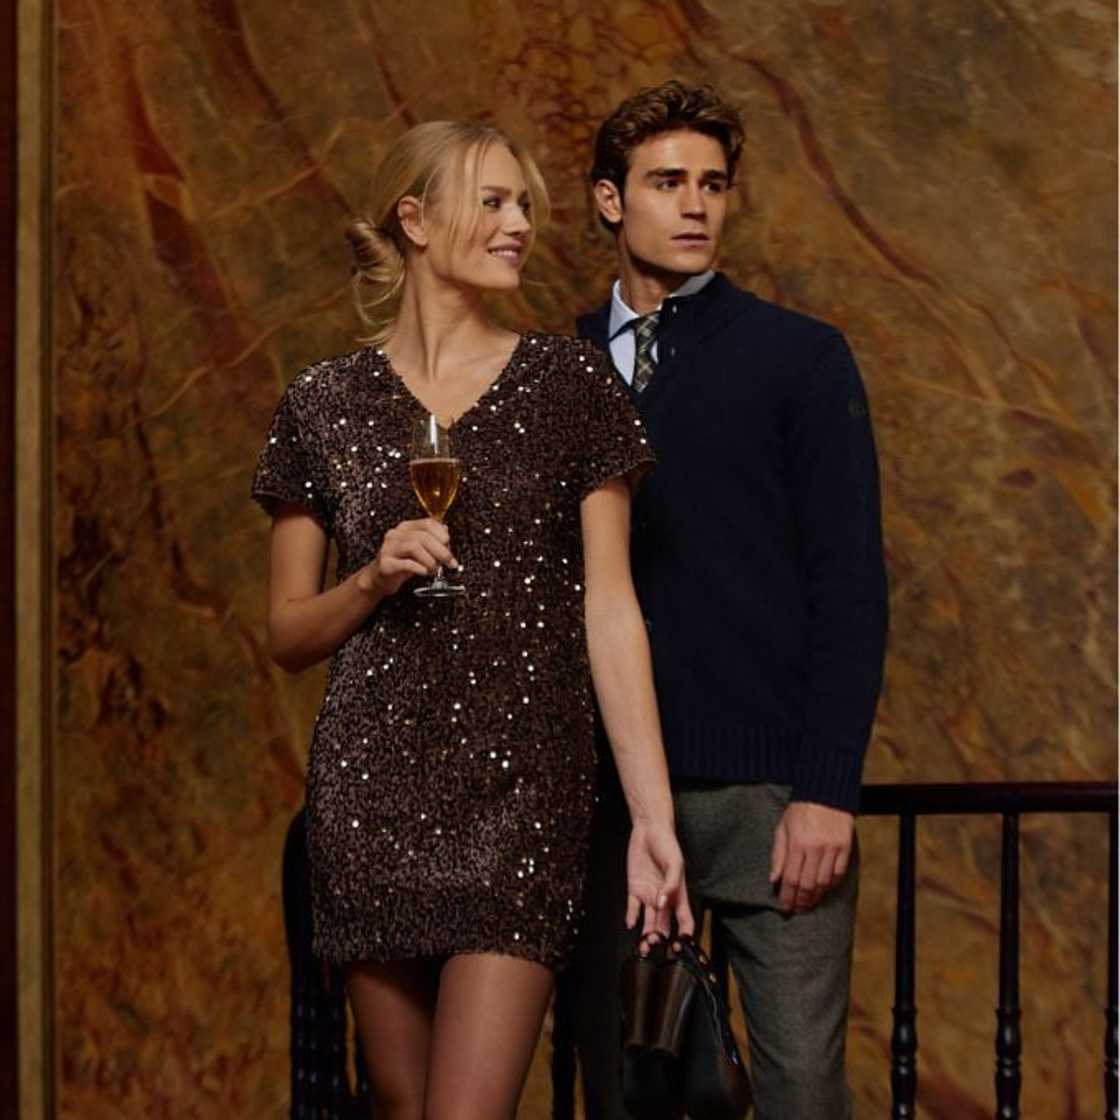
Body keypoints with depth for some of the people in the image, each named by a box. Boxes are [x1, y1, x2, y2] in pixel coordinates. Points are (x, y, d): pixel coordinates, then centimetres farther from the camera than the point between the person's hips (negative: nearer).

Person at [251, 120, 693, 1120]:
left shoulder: (571, 385, 3)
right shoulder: (324, 405, 7)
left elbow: (609, 607, -1)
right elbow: (289, 634, 12)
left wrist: (655, 815, -8)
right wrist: (373, 578, -10)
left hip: (523, 783, -2)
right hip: (372, 785, 2)